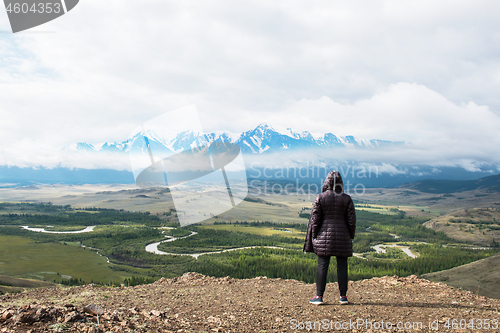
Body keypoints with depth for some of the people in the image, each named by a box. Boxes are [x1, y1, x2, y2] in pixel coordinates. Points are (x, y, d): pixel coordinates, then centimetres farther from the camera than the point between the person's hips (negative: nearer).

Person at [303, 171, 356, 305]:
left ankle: (319, 296, 3)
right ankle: (343, 296, 14)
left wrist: (313, 237, 4)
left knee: (322, 266, 2)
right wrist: (350, 236, 11)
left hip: (324, 235, -1)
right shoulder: (347, 198, 0)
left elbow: (315, 219, -4)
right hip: (342, 236, 1)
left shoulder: (320, 197, -4)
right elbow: (351, 220, 1)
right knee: (342, 266, 8)